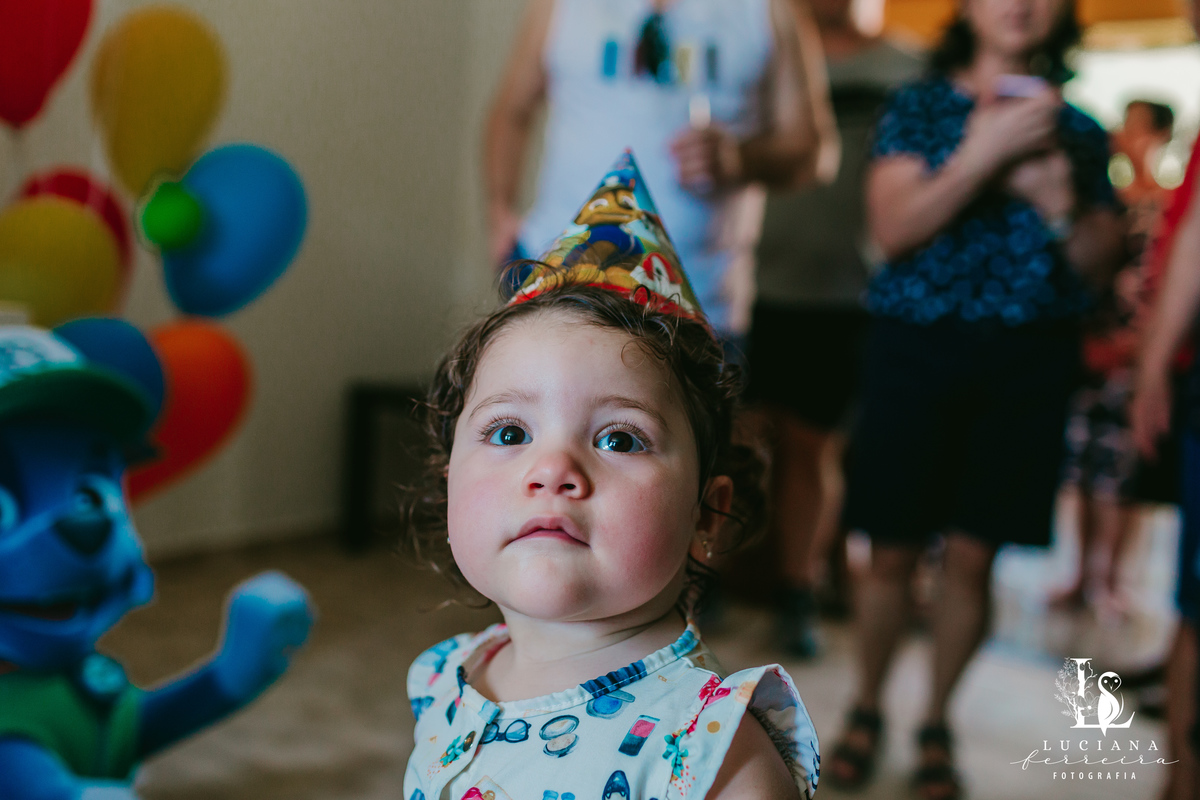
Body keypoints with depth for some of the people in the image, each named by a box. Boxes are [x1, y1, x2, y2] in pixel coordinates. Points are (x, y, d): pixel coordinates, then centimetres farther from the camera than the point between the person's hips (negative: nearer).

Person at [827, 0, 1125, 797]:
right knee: (894, 550, 2)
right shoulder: (920, 105, 5)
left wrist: (1062, 206, -10)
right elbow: (893, 229, -8)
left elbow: (1099, 266, 10)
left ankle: (936, 723, 20)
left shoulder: (1077, 131, 12)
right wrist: (985, 153, -17)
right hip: (920, 341, -1)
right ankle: (867, 710, 22)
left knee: (972, 554, 2)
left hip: (1030, 355, 2)